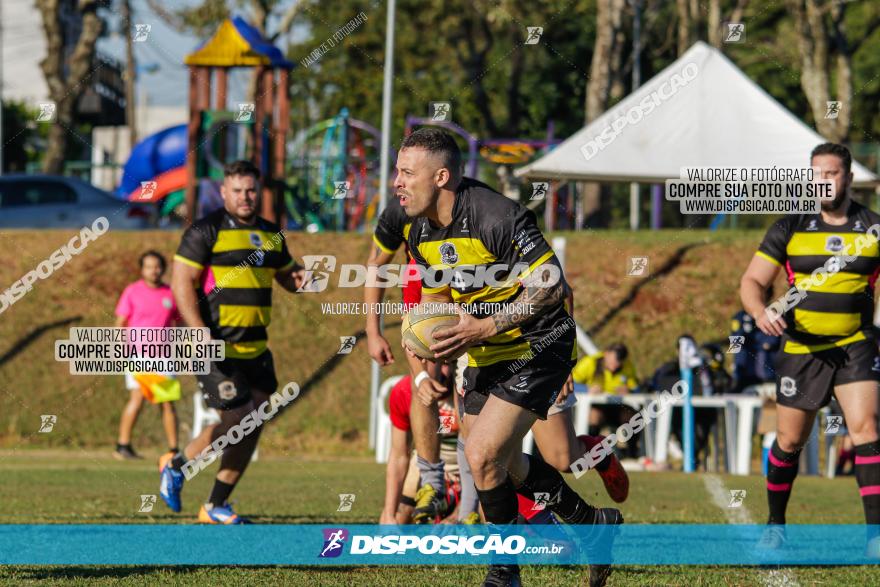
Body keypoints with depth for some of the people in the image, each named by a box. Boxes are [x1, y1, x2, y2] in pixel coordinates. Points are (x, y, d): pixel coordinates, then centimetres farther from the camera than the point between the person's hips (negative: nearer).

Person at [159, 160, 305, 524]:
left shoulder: (271, 234, 14)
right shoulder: (206, 231, -7)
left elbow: (286, 275, 28)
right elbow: (182, 284, -12)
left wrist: (300, 280, 1)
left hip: (256, 350, 7)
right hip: (216, 349, -7)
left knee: (253, 426, 3)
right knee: (237, 419, -12)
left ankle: (216, 507, 15)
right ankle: (176, 466, 12)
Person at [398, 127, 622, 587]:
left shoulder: (496, 217, -26)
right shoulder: (421, 234, 0)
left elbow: (552, 284, -27)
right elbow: (437, 297, 16)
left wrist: (486, 327, -32)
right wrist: (424, 334, -7)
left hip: (537, 347, -9)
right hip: (486, 356, 9)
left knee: (482, 454, -17)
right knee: (505, 466, 16)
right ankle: (594, 524, 37)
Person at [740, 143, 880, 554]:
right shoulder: (790, 228, 2)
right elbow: (752, 280, 2)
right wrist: (760, 311, -19)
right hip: (801, 349, 1)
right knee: (789, 440, 6)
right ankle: (775, 525, 27)